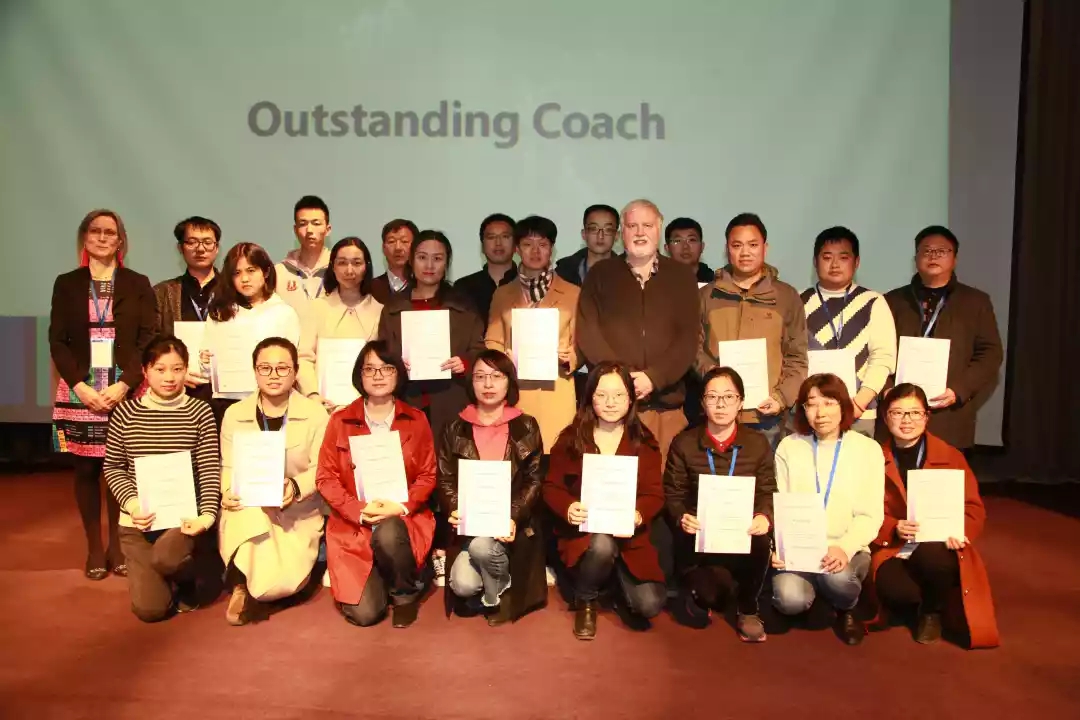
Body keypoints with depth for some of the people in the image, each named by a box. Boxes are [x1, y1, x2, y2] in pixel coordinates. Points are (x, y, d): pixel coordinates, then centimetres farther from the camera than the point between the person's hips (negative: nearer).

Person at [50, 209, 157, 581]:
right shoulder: (66, 284, 9)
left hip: (126, 392, -1)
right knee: (86, 470, 4)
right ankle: (94, 548, 16)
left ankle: (117, 545, 15)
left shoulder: (138, 284, 5)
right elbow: (57, 341, 3)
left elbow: (148, 340, -1)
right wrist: (81, 386, -10)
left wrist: (123, 385, -12)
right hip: (79, 392, 1)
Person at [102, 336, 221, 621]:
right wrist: (130, 503, -11)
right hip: (138, 522, 2)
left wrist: (207, 515, -20)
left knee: (166, 557, -34)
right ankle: (181, 573, 29)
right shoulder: (125, 412, 0)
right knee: (150, 608, -8)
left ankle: (204, 573, 3)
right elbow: (112, 466, 7)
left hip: (184, 516, -2)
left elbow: (210, 470, -5)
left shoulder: (200, 412, -4)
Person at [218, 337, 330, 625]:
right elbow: (229, 467, 5)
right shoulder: (234, 414, 4)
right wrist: (229, 492, -18)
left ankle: (248, 586, 13)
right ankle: (242, 582, -14)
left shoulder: (316, 414, -3)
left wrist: (296, 487, -25)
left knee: (284, 580, -22)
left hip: (298, 514, 0)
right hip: (247, 510, 1)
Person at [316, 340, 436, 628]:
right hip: (353, 525, 0)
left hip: (403, 519, 0)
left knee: (388, 534, -37)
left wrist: (402, 506, -16)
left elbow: (427, 476, 2)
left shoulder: (416, 420, 3)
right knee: (364, 613, -16)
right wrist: (359, 511, -16)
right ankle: (378, 581, 23)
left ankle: (405, 594, -5)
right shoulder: (340, 421, 1)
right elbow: (326, 478, -2)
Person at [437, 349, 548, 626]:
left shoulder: (526, 428, 2)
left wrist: (512, 518, -18)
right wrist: (455, 510, -17)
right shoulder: (456, 429, 5)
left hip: (511, 521, -1)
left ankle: (498, 597, -1)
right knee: (463, 585, -22)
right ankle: (493, 583, 15)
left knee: (482, 546, -33)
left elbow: (534, 481, -1)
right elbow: (445, 479, 5)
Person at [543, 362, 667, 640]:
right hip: (583, 530, -1)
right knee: (602, 545, -38)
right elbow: (551, 487, 2)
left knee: (650, 604, -18)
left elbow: (655, 494, -2)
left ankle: (620, 590, 22)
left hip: (630, 535, 1)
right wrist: (568, 508, -21)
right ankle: (585, 600, -2)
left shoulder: (644, 441, 2)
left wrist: (639, 514, -25)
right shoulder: (570, 438, 0)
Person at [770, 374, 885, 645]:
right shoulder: (788, 447, 3)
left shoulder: (868, 449, 0)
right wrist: (777, 547, -16)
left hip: (847, 550, -1)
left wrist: (845, 548, -23)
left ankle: (846, 610, 4)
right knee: (790, 599, -28)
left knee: (837, 578, -35)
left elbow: (870, 516, -4)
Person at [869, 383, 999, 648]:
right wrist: (893, 529, -18)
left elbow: (974, 508, 3)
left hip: (938, 549, 0)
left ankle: (932, 611, -1)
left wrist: (960, 532, -19)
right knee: (894, 590, -35)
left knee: (931, 556, -39)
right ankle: (916, 606, 8)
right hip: (893, 551, 0)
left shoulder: (951, 456, 4)